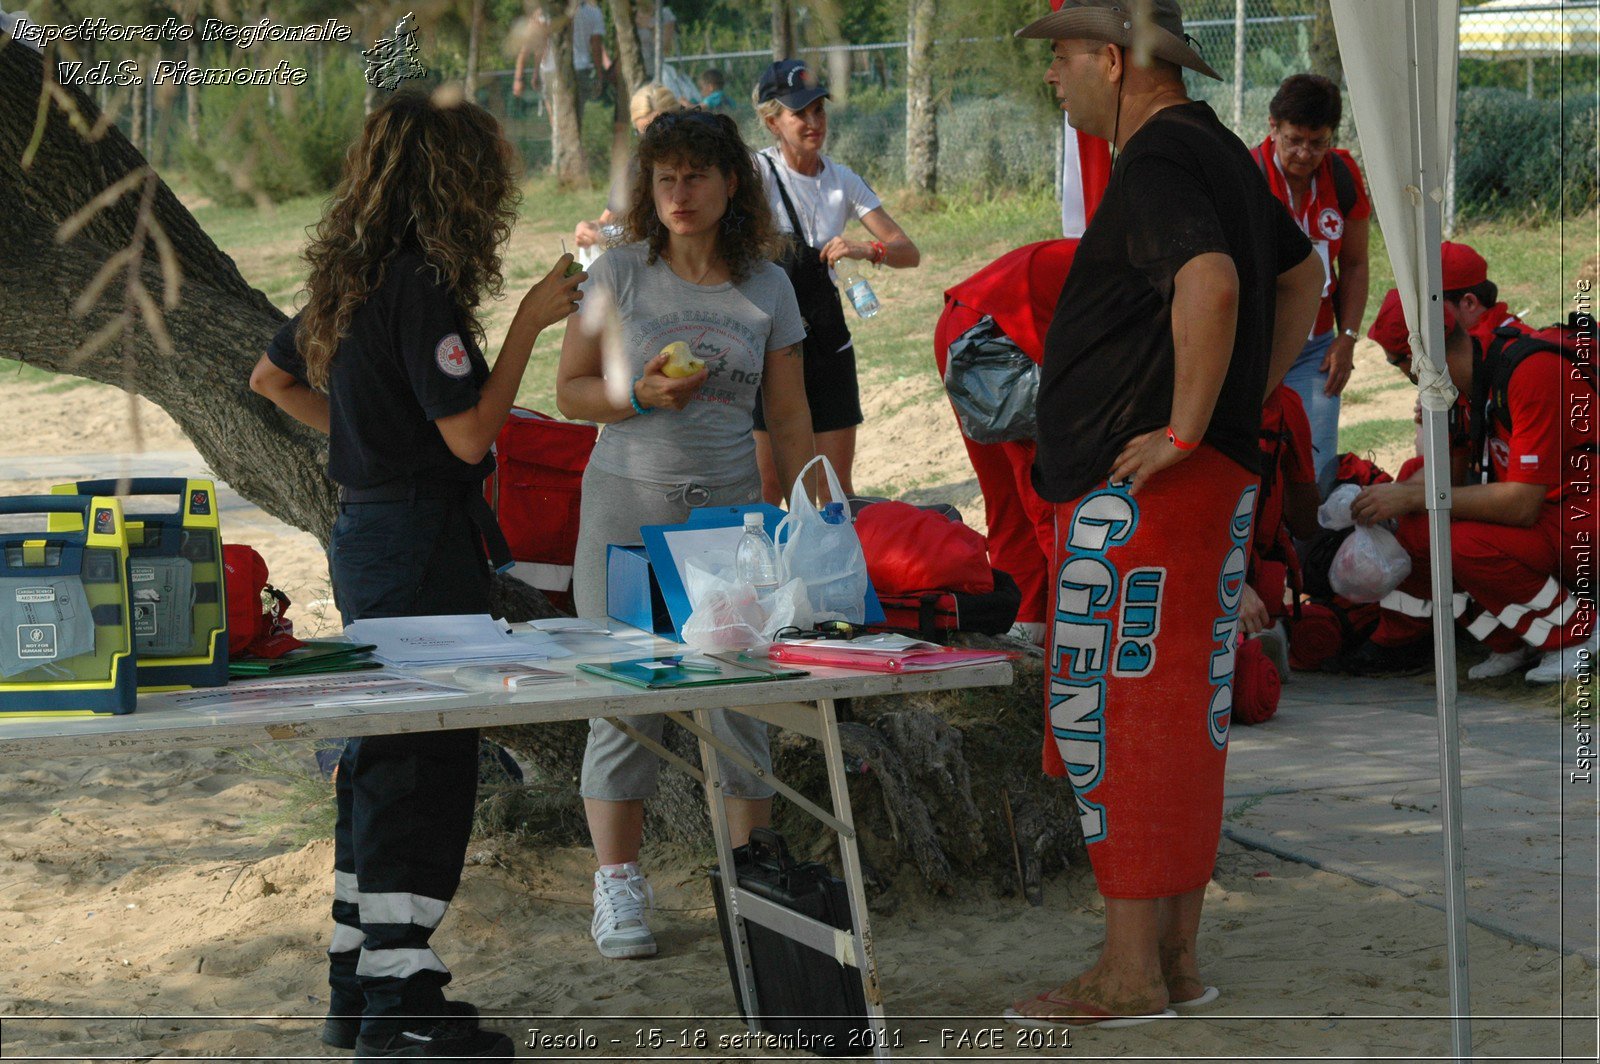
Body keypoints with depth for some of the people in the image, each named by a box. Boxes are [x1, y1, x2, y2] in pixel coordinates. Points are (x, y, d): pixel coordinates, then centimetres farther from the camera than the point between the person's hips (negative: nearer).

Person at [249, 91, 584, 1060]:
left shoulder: (350, 280, 11)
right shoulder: (422, 287, -17)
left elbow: (272, 378, 25)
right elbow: (469, 435, -19)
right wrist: (528, 326, -13)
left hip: (366, 534, 10)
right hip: (425, 544, -10)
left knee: (378, 761, 14)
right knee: (426, 767, -6)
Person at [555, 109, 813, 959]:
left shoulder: (768, 288, 4)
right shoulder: (620, 273, -1)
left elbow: (791, 422, 8)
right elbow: (570, 392, 2)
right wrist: (640, 396, -17)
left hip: (730, 509, 2)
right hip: (628, 505, -1)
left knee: (742, 696, 1)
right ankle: (617, 886, 10)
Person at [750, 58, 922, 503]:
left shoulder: (842, 181, 6)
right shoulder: (759, 172, -8)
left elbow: (908, 252, 5)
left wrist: (866, 250, -14)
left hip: (828, 341, 4)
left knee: (837, 486, 8)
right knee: (768, 487, -3)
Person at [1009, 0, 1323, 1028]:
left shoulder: (1157, 162, -15)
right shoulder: (1221, 152, 17)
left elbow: (1208, 285, -34)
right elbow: (1303, 275, 30)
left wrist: (1185, 429, -24)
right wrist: (1248, 403, 21)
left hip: (1141, 487, -10)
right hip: (1220, 482, 10)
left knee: (1117, 714, -5)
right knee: (1185, 719, 12)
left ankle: (1131, 973, -1)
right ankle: (1178, 955, 18)